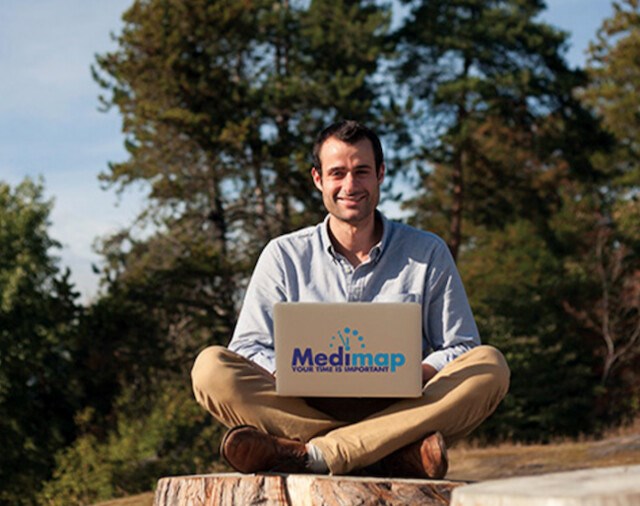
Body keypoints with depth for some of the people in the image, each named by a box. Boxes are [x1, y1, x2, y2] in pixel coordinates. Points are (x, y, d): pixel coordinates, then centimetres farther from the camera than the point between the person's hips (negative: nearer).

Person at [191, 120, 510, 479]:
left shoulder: (428, 253, 13)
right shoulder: (284, 256, 13)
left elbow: (461, 351, 11)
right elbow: (249, 347, 7)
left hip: (398, 413, 0)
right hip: (306, 410, 0)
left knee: (490, 365, -26)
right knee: (211, 367, -24)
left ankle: (308, 454, -37)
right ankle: (399, 455, -37)